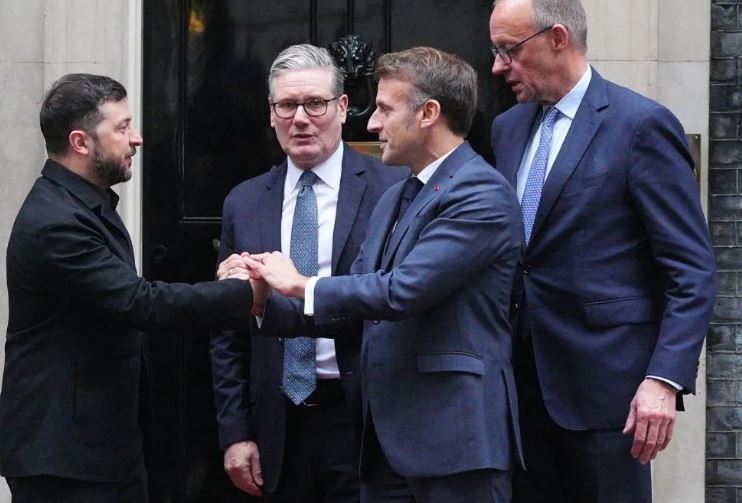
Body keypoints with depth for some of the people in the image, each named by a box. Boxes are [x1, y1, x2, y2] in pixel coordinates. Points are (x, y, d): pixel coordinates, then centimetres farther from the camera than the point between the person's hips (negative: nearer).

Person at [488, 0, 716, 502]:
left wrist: (664, 379, -20)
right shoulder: (508, 127, 13)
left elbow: (693, 272, -11)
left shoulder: (642, 125, -8)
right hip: (521, 383, 6)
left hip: (604, 382, -6)